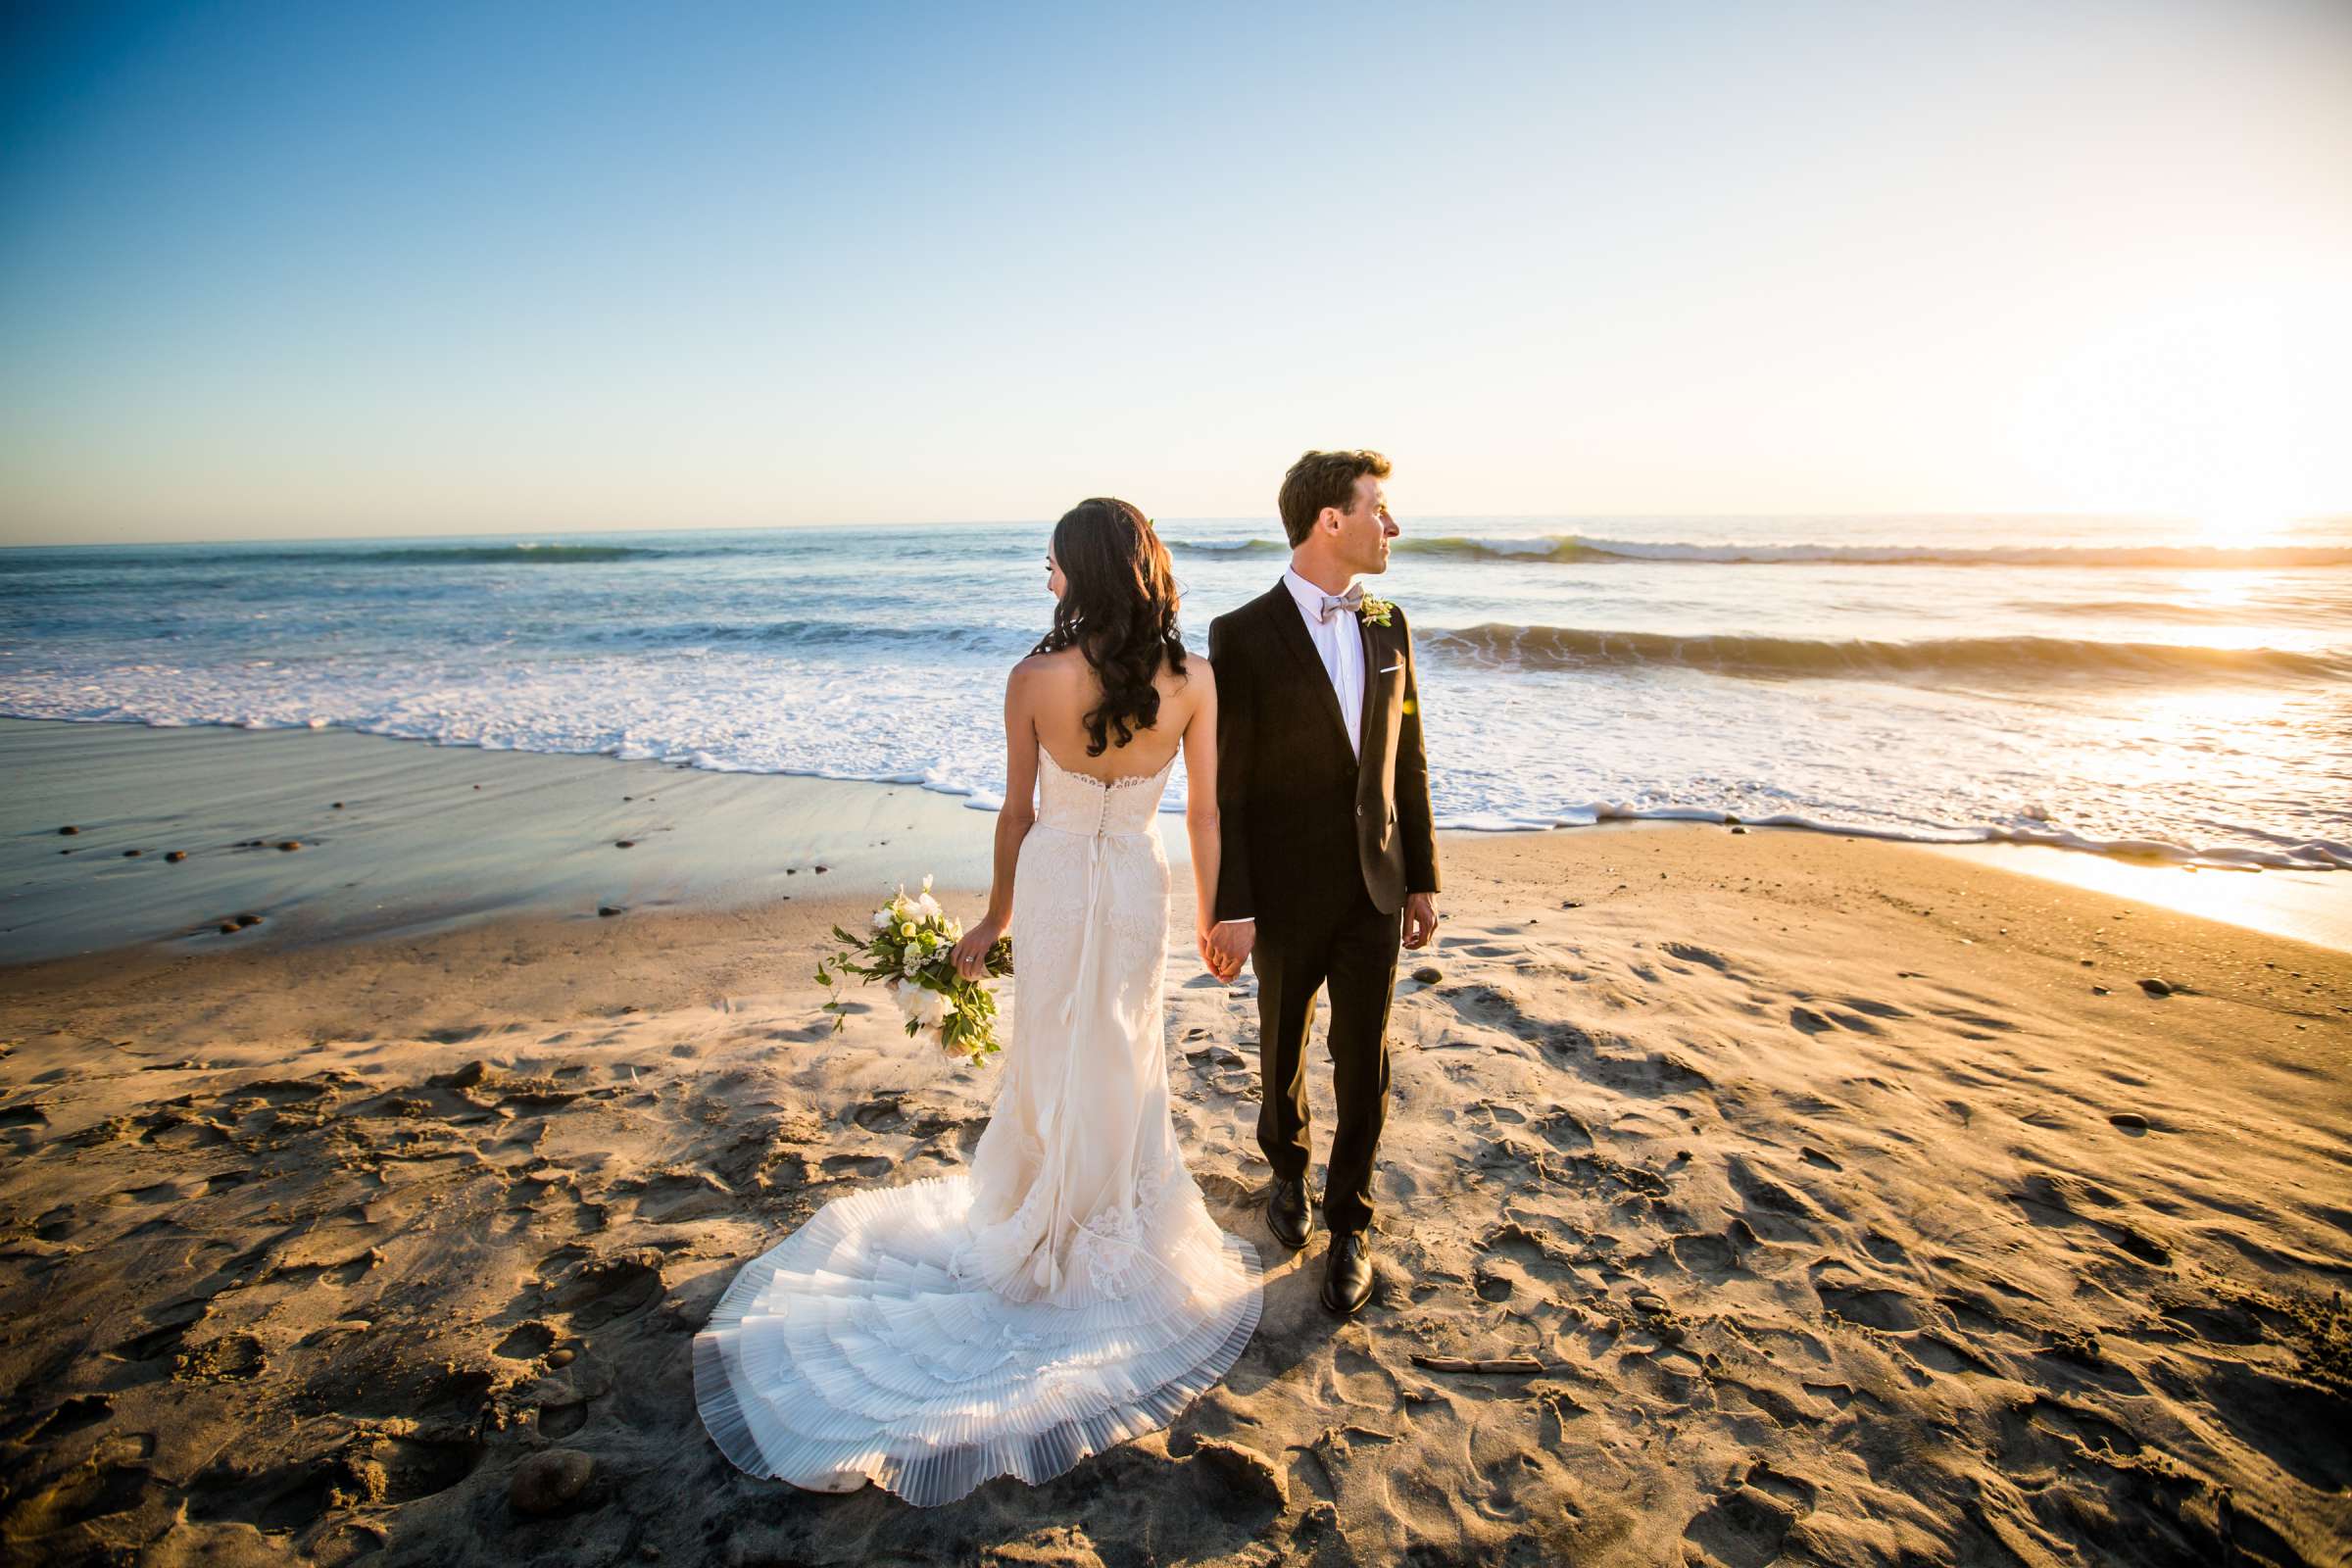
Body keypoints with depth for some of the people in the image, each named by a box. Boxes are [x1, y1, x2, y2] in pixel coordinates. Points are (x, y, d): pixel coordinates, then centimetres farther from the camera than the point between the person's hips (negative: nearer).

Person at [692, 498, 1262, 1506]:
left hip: (1055, 882, -1)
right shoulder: (1192, 680, -13)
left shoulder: (1035, 680, -18)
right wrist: (1212, 915, 8)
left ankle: (1043, 1223, 38)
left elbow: (1018, 811, -7)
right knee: (1124, 1059, 21)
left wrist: (996, 916, 7)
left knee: (1053, 1057, 19)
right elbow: (1203, 813, -5)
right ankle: (1111, 1223, 38)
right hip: (1139, 887, 1)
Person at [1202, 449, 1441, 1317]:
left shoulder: (1387, 625, 3)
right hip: (1288, 894, -3)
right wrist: (1230, 909, -14)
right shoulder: (1243, 636, -13)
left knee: (1363, 1062, 9)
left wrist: (1422, 879, 7)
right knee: (1283, 1050, 18)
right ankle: (1287, 1172, 45)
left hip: (1374, 889, 3)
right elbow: (1221, 786, -12)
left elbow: (1407, 761, 7)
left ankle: (1349, 1225, 27)